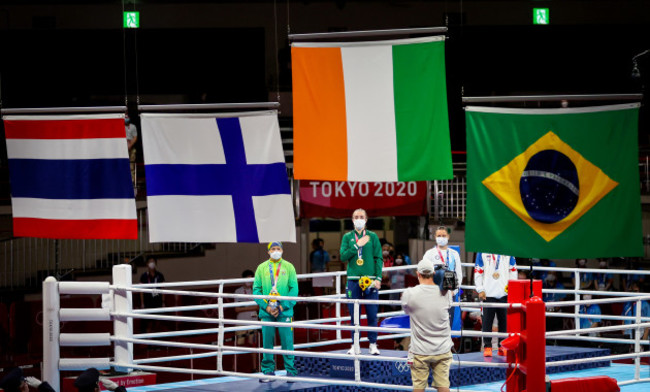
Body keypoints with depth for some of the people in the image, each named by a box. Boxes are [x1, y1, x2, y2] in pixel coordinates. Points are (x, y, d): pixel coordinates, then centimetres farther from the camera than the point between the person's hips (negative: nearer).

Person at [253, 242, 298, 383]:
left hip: (285, 312, -1)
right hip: (267, 313, 1)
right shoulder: (261, 268, 8)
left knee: (287, 342, -1)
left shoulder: (288, 267, 5)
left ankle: (291, 371, 5)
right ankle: (268, 371, 10)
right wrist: (266, 306, -8)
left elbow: (294, 289, 1)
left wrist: (283, 306, -10)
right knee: (267, 343, 3)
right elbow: (256, 289, 6)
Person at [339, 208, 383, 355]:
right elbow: (343, 256, -1)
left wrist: (378, 278, -7)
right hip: (353, 280, 1)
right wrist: (357, 245, -11)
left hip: (370, 280, -1)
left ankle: (373, 344, 7)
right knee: (354, 315, 3)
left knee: (372, 314, -1)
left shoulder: (373, 237, 7)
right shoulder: (347, 237, 9)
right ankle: (355, 345, 9)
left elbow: (379, 259, 3)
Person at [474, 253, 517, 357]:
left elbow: (513, 270, 14)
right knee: (487, 321, -3)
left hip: (504, 293, 1)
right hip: (488, 293, -1)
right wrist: (480, 290, -2)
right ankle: (487, 347, 3)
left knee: (504, 321, 1)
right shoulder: (483, 251, 6)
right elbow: (477, 271, 5)